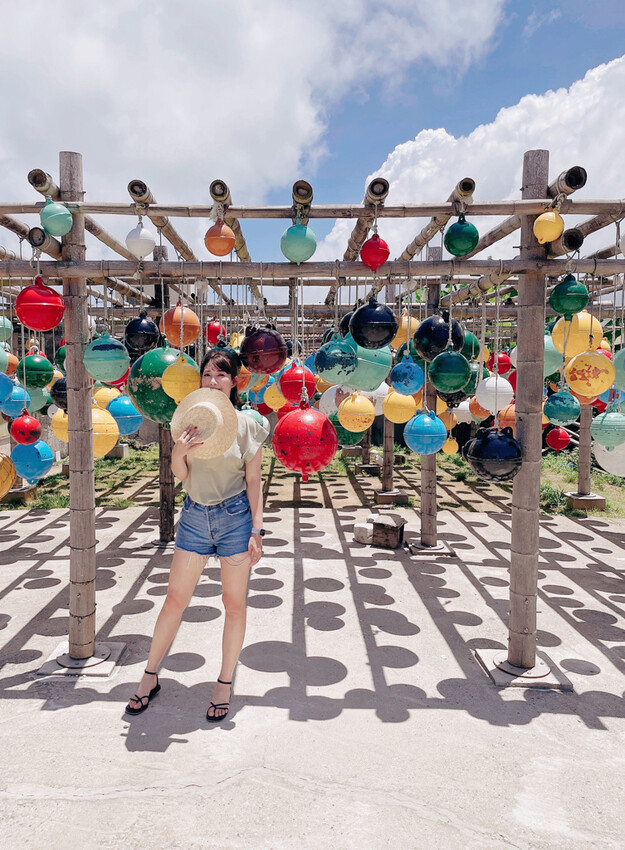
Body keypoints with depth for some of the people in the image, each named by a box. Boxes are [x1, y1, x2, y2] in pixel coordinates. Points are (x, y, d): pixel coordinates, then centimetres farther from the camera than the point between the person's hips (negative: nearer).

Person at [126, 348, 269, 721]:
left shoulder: (246, 424, -4)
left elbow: (254, 481, -2)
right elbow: (181, 475, 2)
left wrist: (256, 529, -8)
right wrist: (179, 452, -20)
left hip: (235, 516, -2)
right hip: (195, 515, 2)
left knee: (234, 604, 7)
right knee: (175, 599, 9)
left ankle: (225, 684, 25)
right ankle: (150, 677, 28)